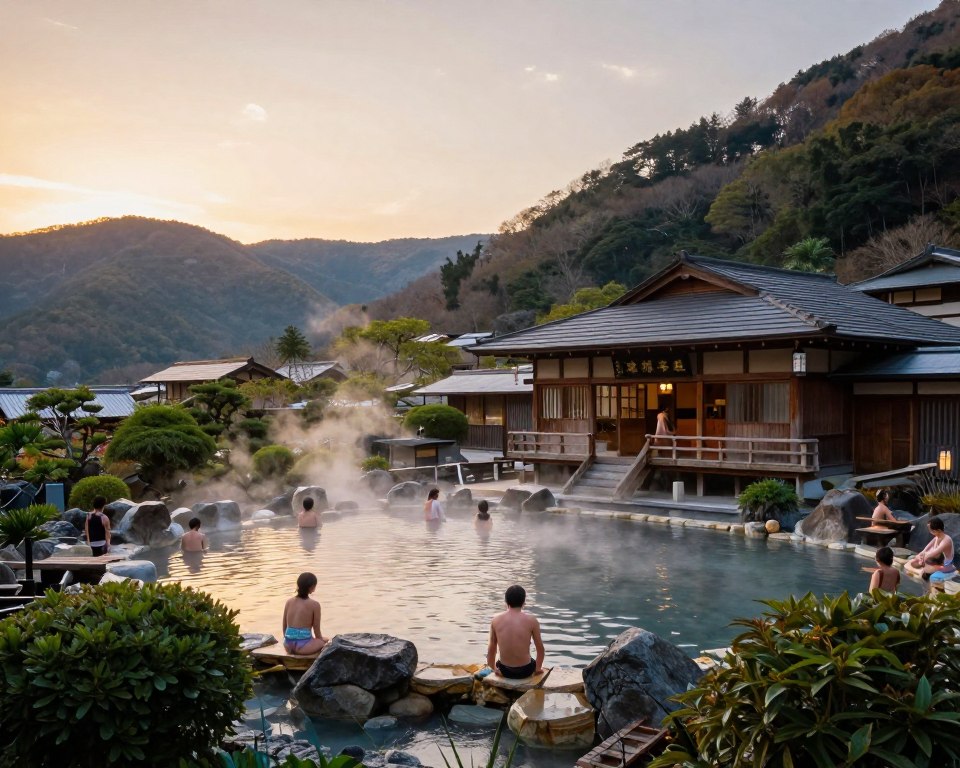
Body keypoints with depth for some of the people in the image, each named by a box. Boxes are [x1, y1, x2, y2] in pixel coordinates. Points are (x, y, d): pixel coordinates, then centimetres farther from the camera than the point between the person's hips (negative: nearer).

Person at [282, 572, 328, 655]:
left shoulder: (289, 602, 5)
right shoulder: (314, 604, -9)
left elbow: (284, 626, 11)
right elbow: (316, 630, -1)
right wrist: (321, 638, 19)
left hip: (288, 645, 5)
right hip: (302, 646, -5)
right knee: (325, 641, 22)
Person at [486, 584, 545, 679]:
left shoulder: (496, 620, -7)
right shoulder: (531, 620, -12)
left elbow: (492, 648, 3)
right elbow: (540, 648, -2)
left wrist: (493, 668, 19)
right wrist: (538, 668, 14)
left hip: (504, 671, 2)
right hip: (525, 671, -2)